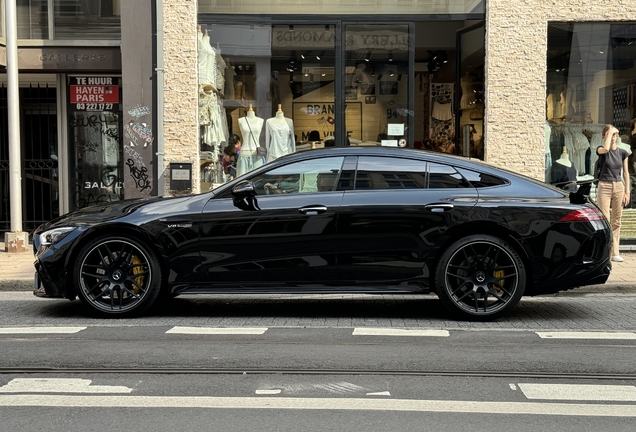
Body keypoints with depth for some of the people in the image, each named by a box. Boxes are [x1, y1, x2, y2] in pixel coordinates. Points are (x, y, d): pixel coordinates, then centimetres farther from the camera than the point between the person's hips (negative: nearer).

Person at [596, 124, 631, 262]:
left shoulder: (622, 152, 8)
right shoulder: (601, 149, 0)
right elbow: (605, 149, -27)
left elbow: (625, 173, 10)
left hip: (619, 187, 3)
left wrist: (627, 191, 4)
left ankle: (615, 253, 9)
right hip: (604, 187, -3)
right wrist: (609, 133, -14)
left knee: (616, 221, 6)